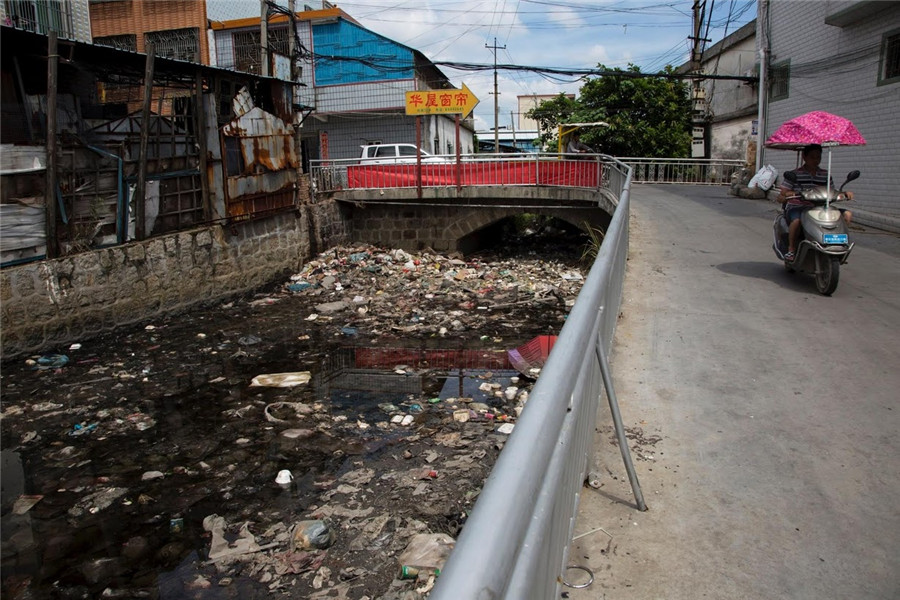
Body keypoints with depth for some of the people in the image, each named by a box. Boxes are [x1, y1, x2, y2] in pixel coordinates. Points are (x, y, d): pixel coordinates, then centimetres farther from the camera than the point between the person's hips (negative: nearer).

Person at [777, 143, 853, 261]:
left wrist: (845, 194, -5)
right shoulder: (794, 174, -1)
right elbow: (780, 197, -5)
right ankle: (791, 249, -17)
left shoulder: (825, 175, 13)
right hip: (797, 208, -5)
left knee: (847, 214, -10)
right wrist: (787, 195, -28)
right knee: (797, 221, -40)